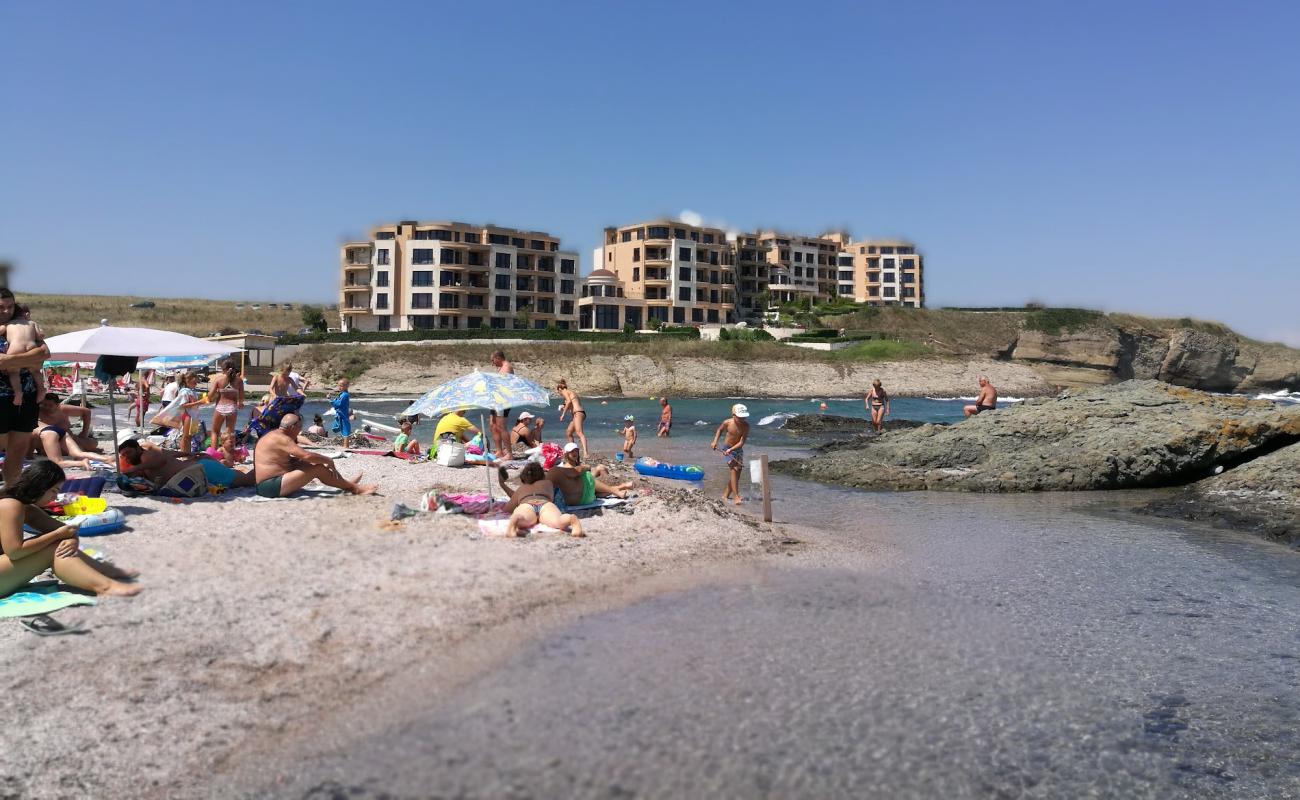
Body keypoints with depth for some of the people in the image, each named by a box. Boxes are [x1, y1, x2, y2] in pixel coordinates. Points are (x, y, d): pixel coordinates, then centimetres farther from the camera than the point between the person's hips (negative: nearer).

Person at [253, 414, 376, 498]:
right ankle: (353, 488, -2)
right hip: (271, 486, -11)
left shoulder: (274, 436, 16)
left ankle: (346, 483, 12)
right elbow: (307, 455, -25)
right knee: (318, 468, -14)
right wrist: (328, 460, -9)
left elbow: (289, 459, 26)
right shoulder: (281, 438, -17)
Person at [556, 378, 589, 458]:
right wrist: (565, 408, 37)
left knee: (579, 433, -24)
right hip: (579, 413, 10)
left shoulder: (565, 392, 1)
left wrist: (563, 413, -16)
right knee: (568, 432, 20)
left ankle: (585, 453, -40)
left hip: (578, 413, -10)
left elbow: (569, 401, -18)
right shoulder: (572, 392, 27)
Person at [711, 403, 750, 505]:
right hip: (727, 448, -3)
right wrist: (715, 441, -1)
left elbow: (741, 442, -21)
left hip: (738, 450, 3)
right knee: (734, 469, -17)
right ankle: (736, 496, -20)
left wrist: (731, 449, -32)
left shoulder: (746, 426, -17)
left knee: (737, 472, 6)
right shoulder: (727, 423, -17)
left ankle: (725, 495, 23)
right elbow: (720, 430, 7)